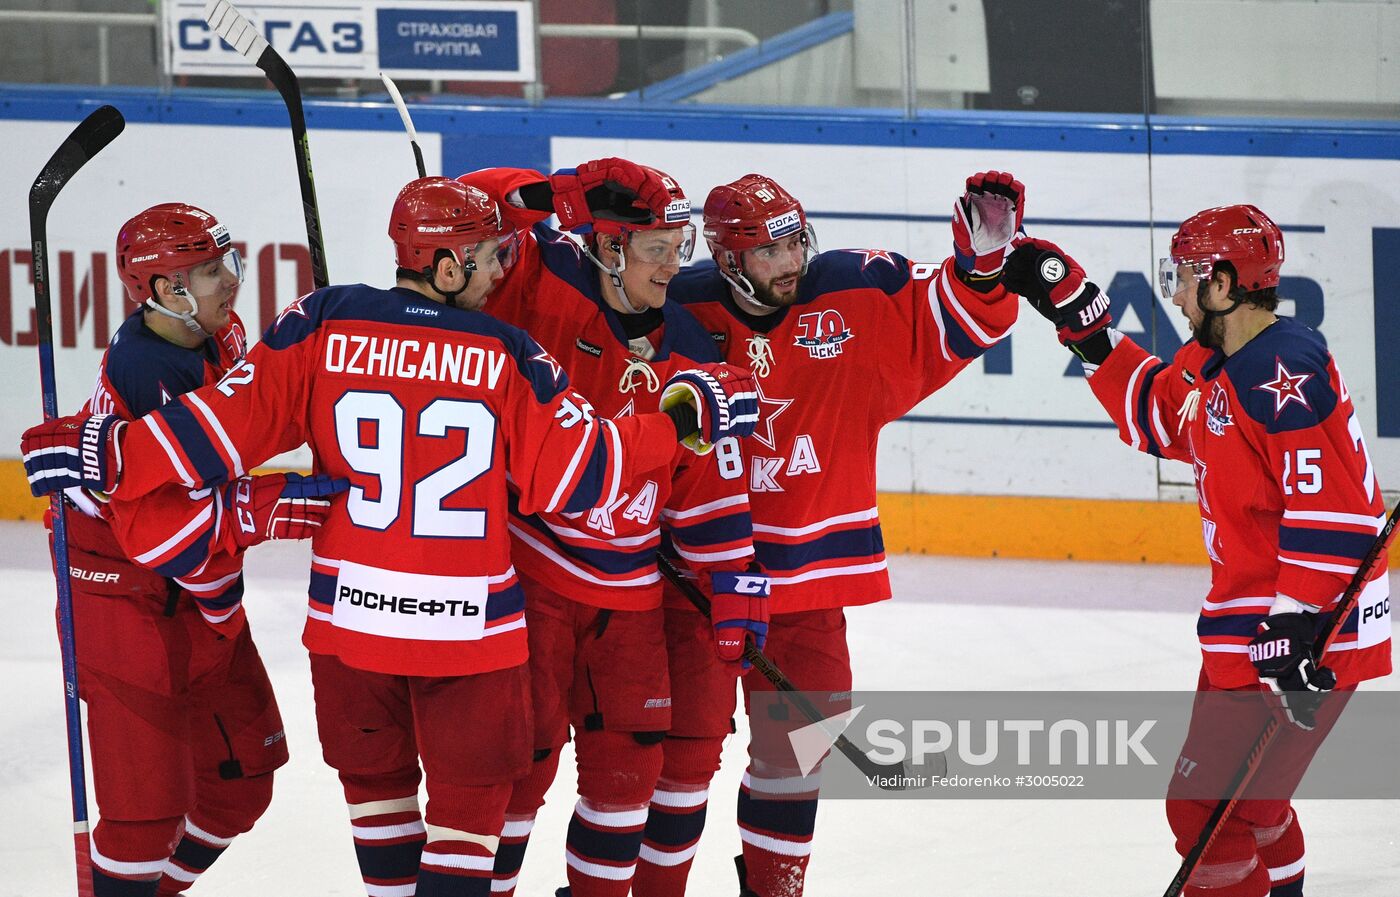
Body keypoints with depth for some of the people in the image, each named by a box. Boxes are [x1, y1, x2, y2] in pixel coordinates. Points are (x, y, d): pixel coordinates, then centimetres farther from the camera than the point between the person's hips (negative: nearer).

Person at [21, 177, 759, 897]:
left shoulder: (323, 325, -5)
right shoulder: (507, 356, -8)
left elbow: (227, 426, -7)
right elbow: (574, 475, -5)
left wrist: (107, 455, -1)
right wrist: (683, 419, 6)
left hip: (351, 613, 3)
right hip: (467, 623, -3)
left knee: (374, 774, 21)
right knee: (470, 789, 8)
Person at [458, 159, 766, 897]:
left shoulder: (685, 351, 4)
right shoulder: (541, 286, -10)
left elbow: (710, 477, 8)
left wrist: (734, 586, 3)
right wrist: (544, 195, -29)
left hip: (628, 587, 5)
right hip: (527, 567, -5)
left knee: (629, 754, 10)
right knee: (523, 750, -4)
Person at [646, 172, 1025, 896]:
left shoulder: (856, 297, -4)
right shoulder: (682, 314, -11)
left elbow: (951, 321, -1)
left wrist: (983, 260, -17)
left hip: (807, 566, 4)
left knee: (798, 738, 13)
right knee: (687, 740, -2)